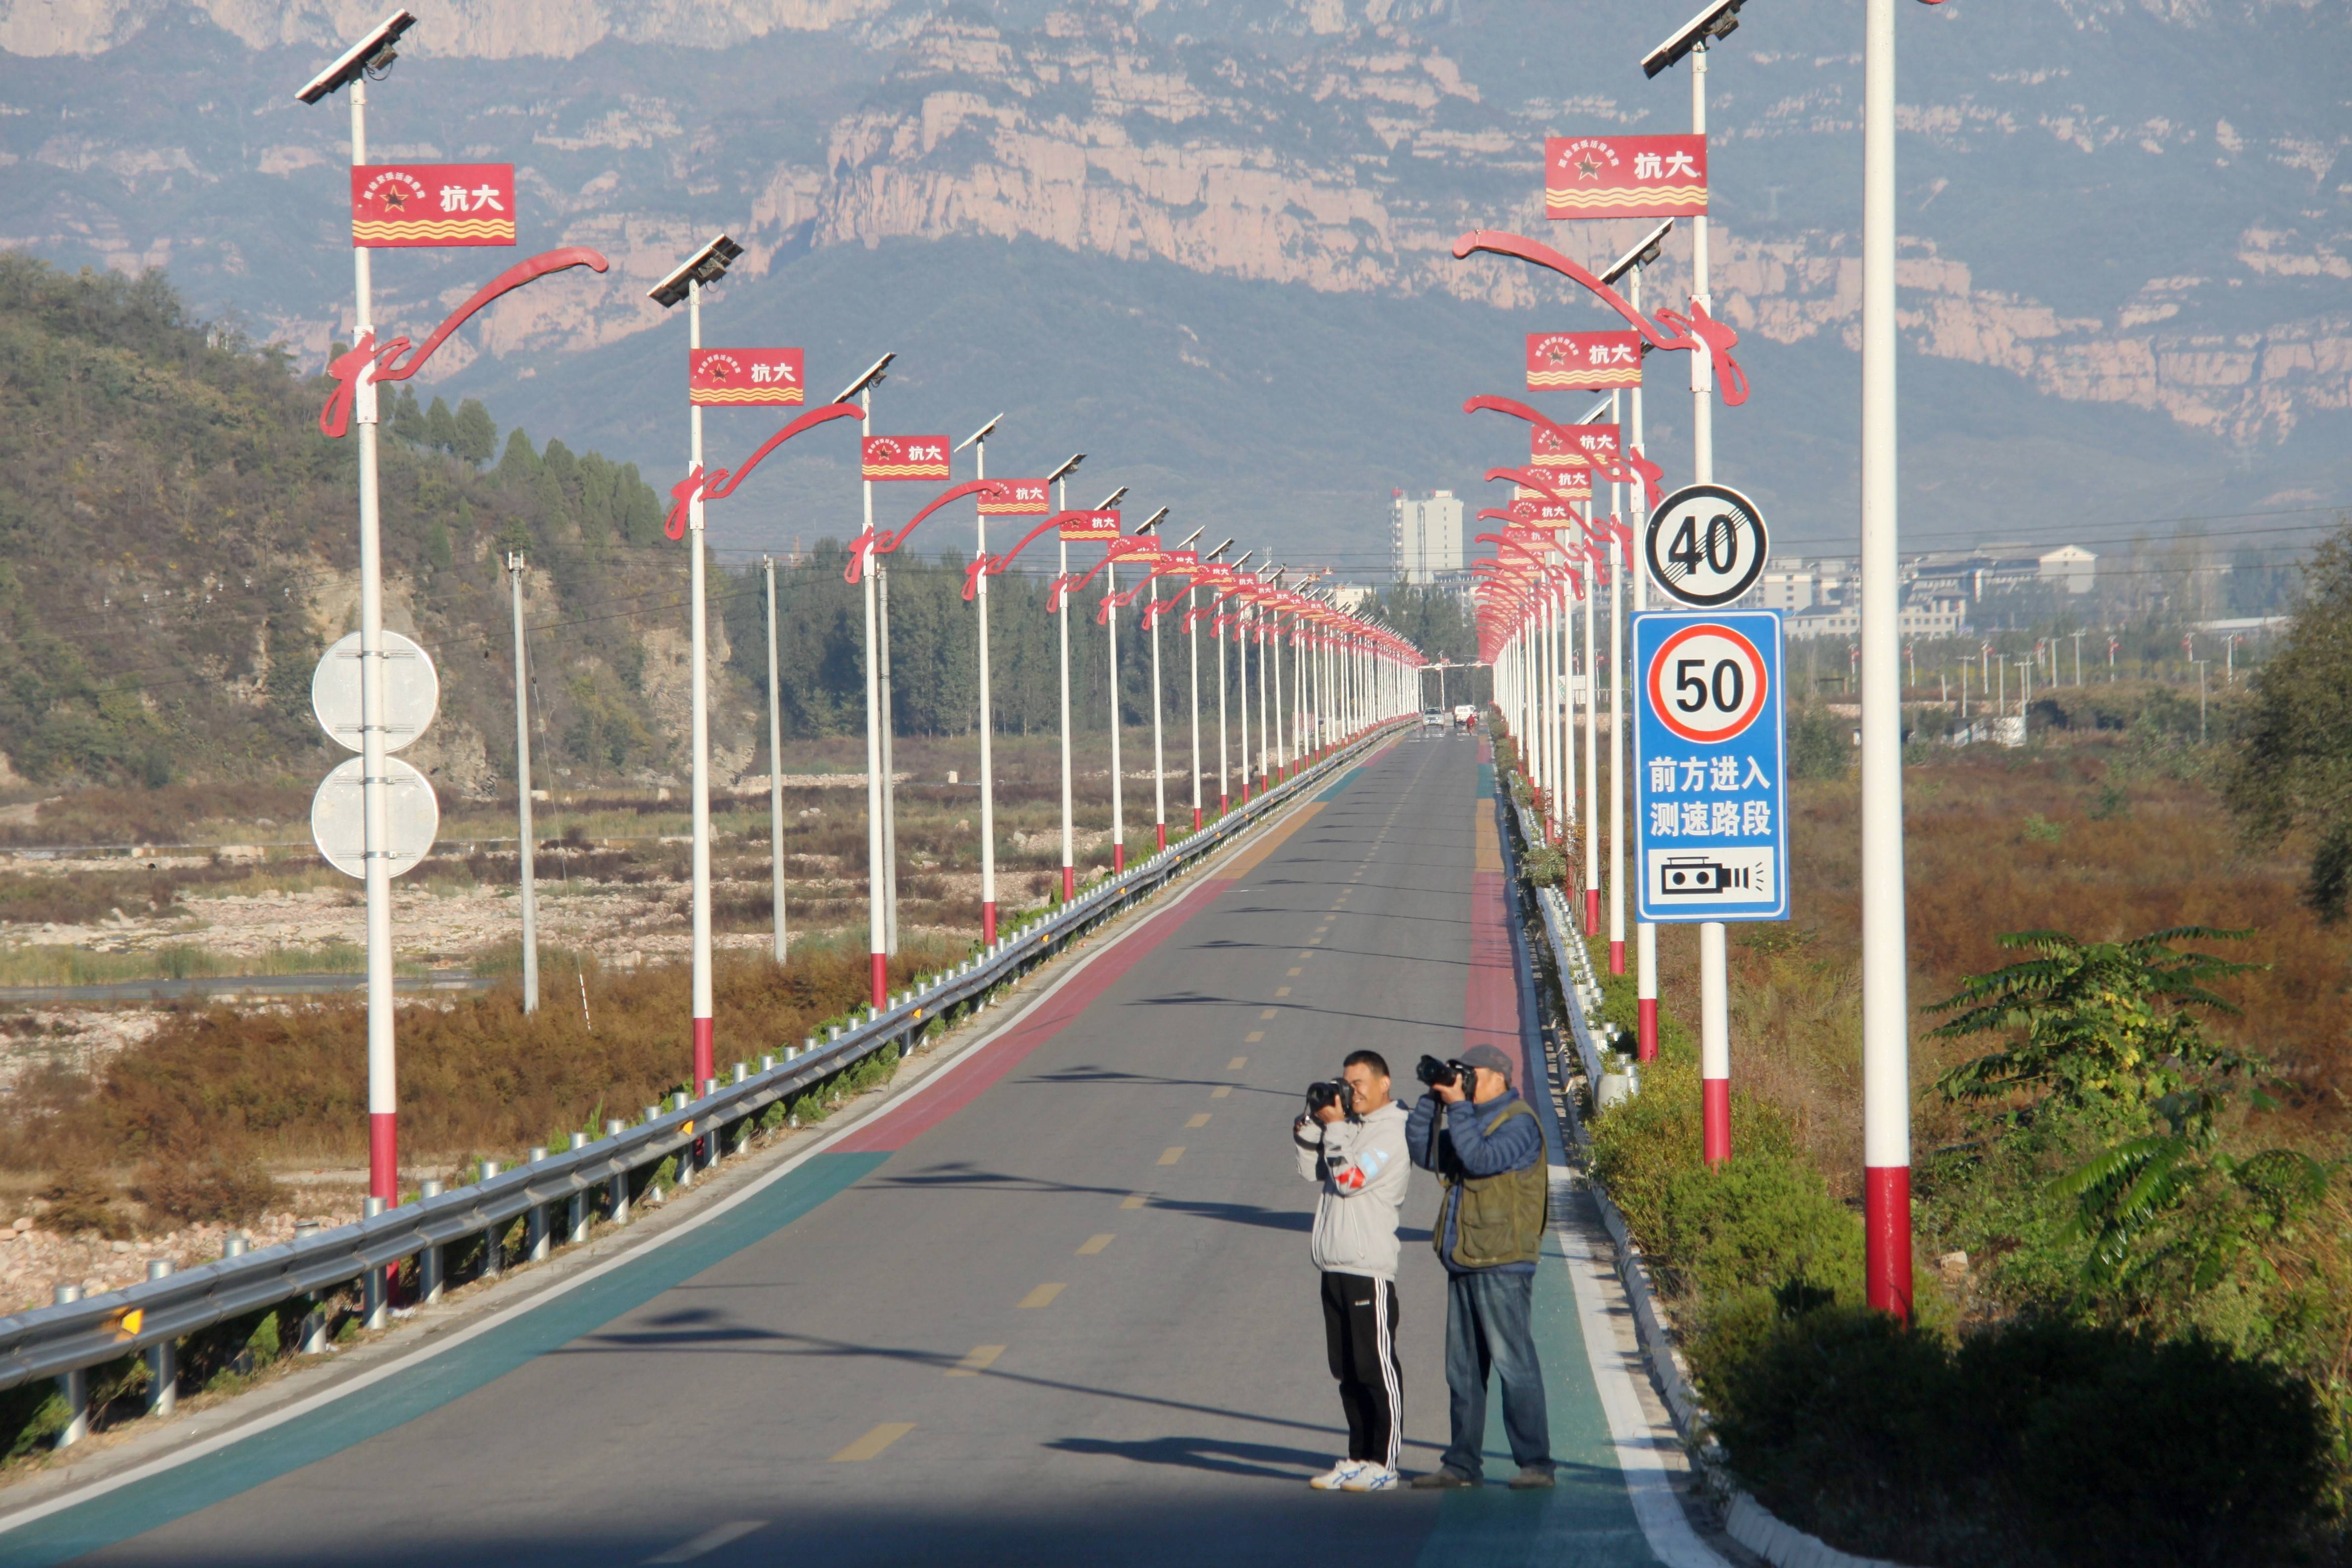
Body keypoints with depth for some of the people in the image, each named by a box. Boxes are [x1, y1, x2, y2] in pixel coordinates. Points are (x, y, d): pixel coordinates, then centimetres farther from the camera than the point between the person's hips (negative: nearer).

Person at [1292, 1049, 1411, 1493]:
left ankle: (1383, 1464, -2)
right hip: (1336, 1268, 9)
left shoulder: (1393, 1131, -9)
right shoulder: (1350, 1127, 17)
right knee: (1347, 1371, 11)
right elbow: (1312, 1171, 16)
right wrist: (1314, 1120, 5)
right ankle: (1359, 1459, 17)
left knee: (1376, 1369, -5)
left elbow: (1350, 1178, -16)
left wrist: (1334, 1128, -8)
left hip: (1370, 1269, -9)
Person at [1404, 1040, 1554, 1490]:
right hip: (1464, 1264, 9)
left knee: (1514, 1364, -9)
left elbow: (1482, 1159, -23)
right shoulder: (1471, 1119, 18)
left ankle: (1536, 1463, -7)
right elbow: (1424, 1154, 12)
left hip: (1502, 1265, -9)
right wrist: (1433, 1100, 5)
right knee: (1463, 1369, 10)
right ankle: (1462, 1464, 14)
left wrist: (1458, 1106, -18)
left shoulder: (1519, 1123, -9)